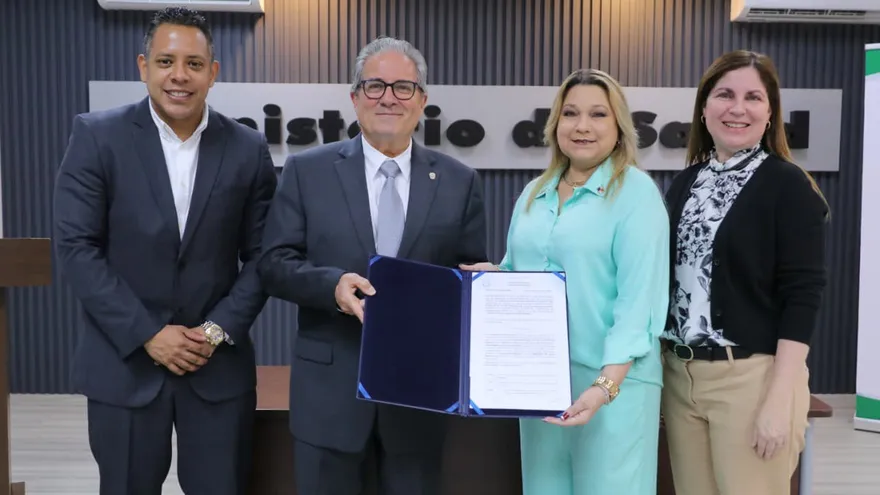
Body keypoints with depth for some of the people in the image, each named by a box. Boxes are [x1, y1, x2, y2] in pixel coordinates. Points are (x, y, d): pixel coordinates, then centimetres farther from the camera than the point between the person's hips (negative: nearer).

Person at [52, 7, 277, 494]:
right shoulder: (96, 136, -5)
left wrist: (218, 330, -9)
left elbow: (261, 255, 2)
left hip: (219, 364, 1)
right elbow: (75, 248, -9)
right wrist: (147, 335, -13)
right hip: (124, 363, -1)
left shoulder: (248, 149, 0)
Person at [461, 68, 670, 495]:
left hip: (611, 377, -5)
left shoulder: (635, 191, -7)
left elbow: (639, 297, -15)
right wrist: (489, 275, -4)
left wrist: (606, 384, -22)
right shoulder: (534, 193, 11)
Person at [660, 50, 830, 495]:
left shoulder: (788, 185, -6)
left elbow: (803, 295, -11)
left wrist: (780, 400, -16)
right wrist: (663, 368, 10)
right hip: (680, 375, 5)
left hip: (752, 377, -5)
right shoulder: (685, 183, 9)